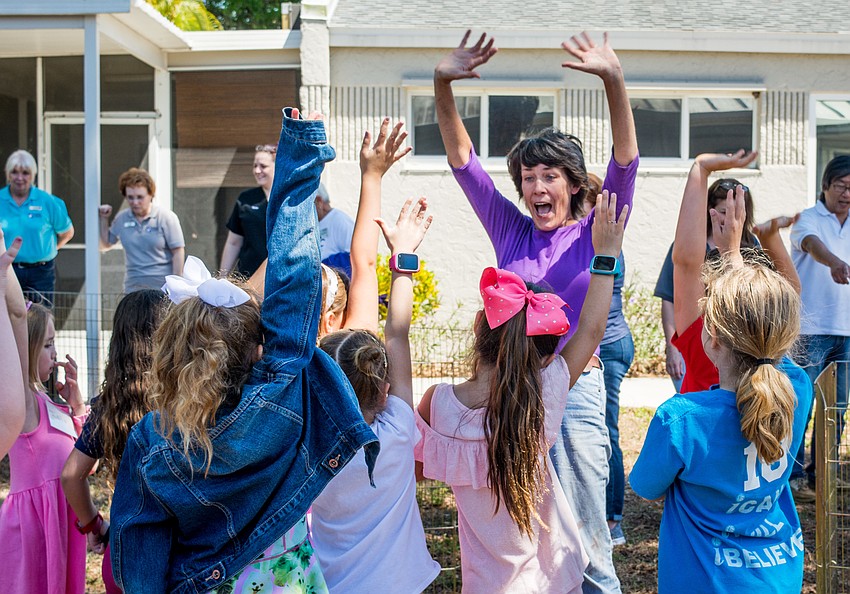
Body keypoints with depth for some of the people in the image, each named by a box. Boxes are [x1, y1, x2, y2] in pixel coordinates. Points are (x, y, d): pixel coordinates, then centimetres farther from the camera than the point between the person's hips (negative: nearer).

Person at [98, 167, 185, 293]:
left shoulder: (166, 218, -4)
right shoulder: (121, 219, 9)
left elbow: (178, 252, -5)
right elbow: (106, 244, 22)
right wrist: (104, 219, 9)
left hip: (163, 287, -4)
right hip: (133, 287, 4)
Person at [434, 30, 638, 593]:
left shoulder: (595, 233, -2)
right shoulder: (510, 230, 5)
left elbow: (625, 163, -16)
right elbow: (463, 161, -1)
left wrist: (615, 82, -31)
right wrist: (443, 87, -16)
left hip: (576, 392, -2)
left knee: (585, 536, 4)